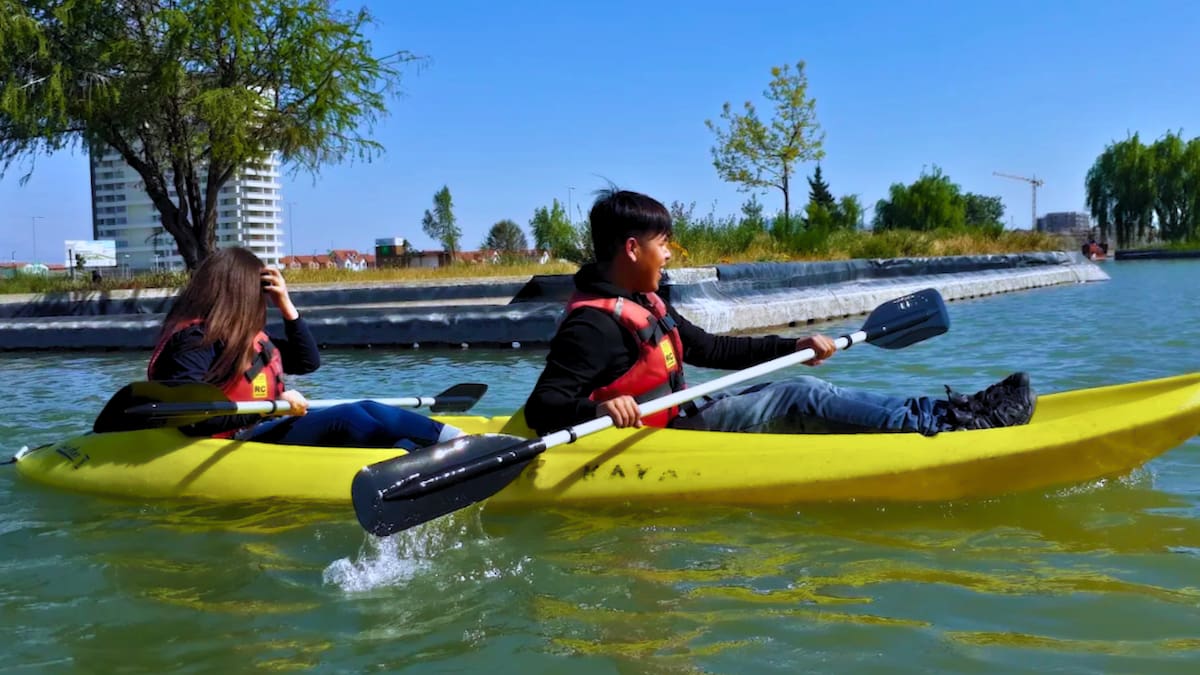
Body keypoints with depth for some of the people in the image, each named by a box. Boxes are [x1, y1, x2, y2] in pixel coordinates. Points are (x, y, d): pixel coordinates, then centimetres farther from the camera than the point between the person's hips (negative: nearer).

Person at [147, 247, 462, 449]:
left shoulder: (249, 336, 18)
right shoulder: (194, 339, -9)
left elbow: (308, 361, 24)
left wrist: (286, 305, 13)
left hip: (271, 431, 9)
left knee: (367, 411, -16)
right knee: (347, 418, -26)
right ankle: (451, 441, -28)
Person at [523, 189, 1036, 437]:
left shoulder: (644, 305, 13)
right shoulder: (593, 323, -18)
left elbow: (707, 348, 21)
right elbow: (542, 408, -24)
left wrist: (791, 347, 18)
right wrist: (598, 407, -46)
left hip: (683, 415, 10)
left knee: (799, 395, 2)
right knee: (802, 399, -16)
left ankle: (940, 413, -2)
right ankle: (943, 423, -16)